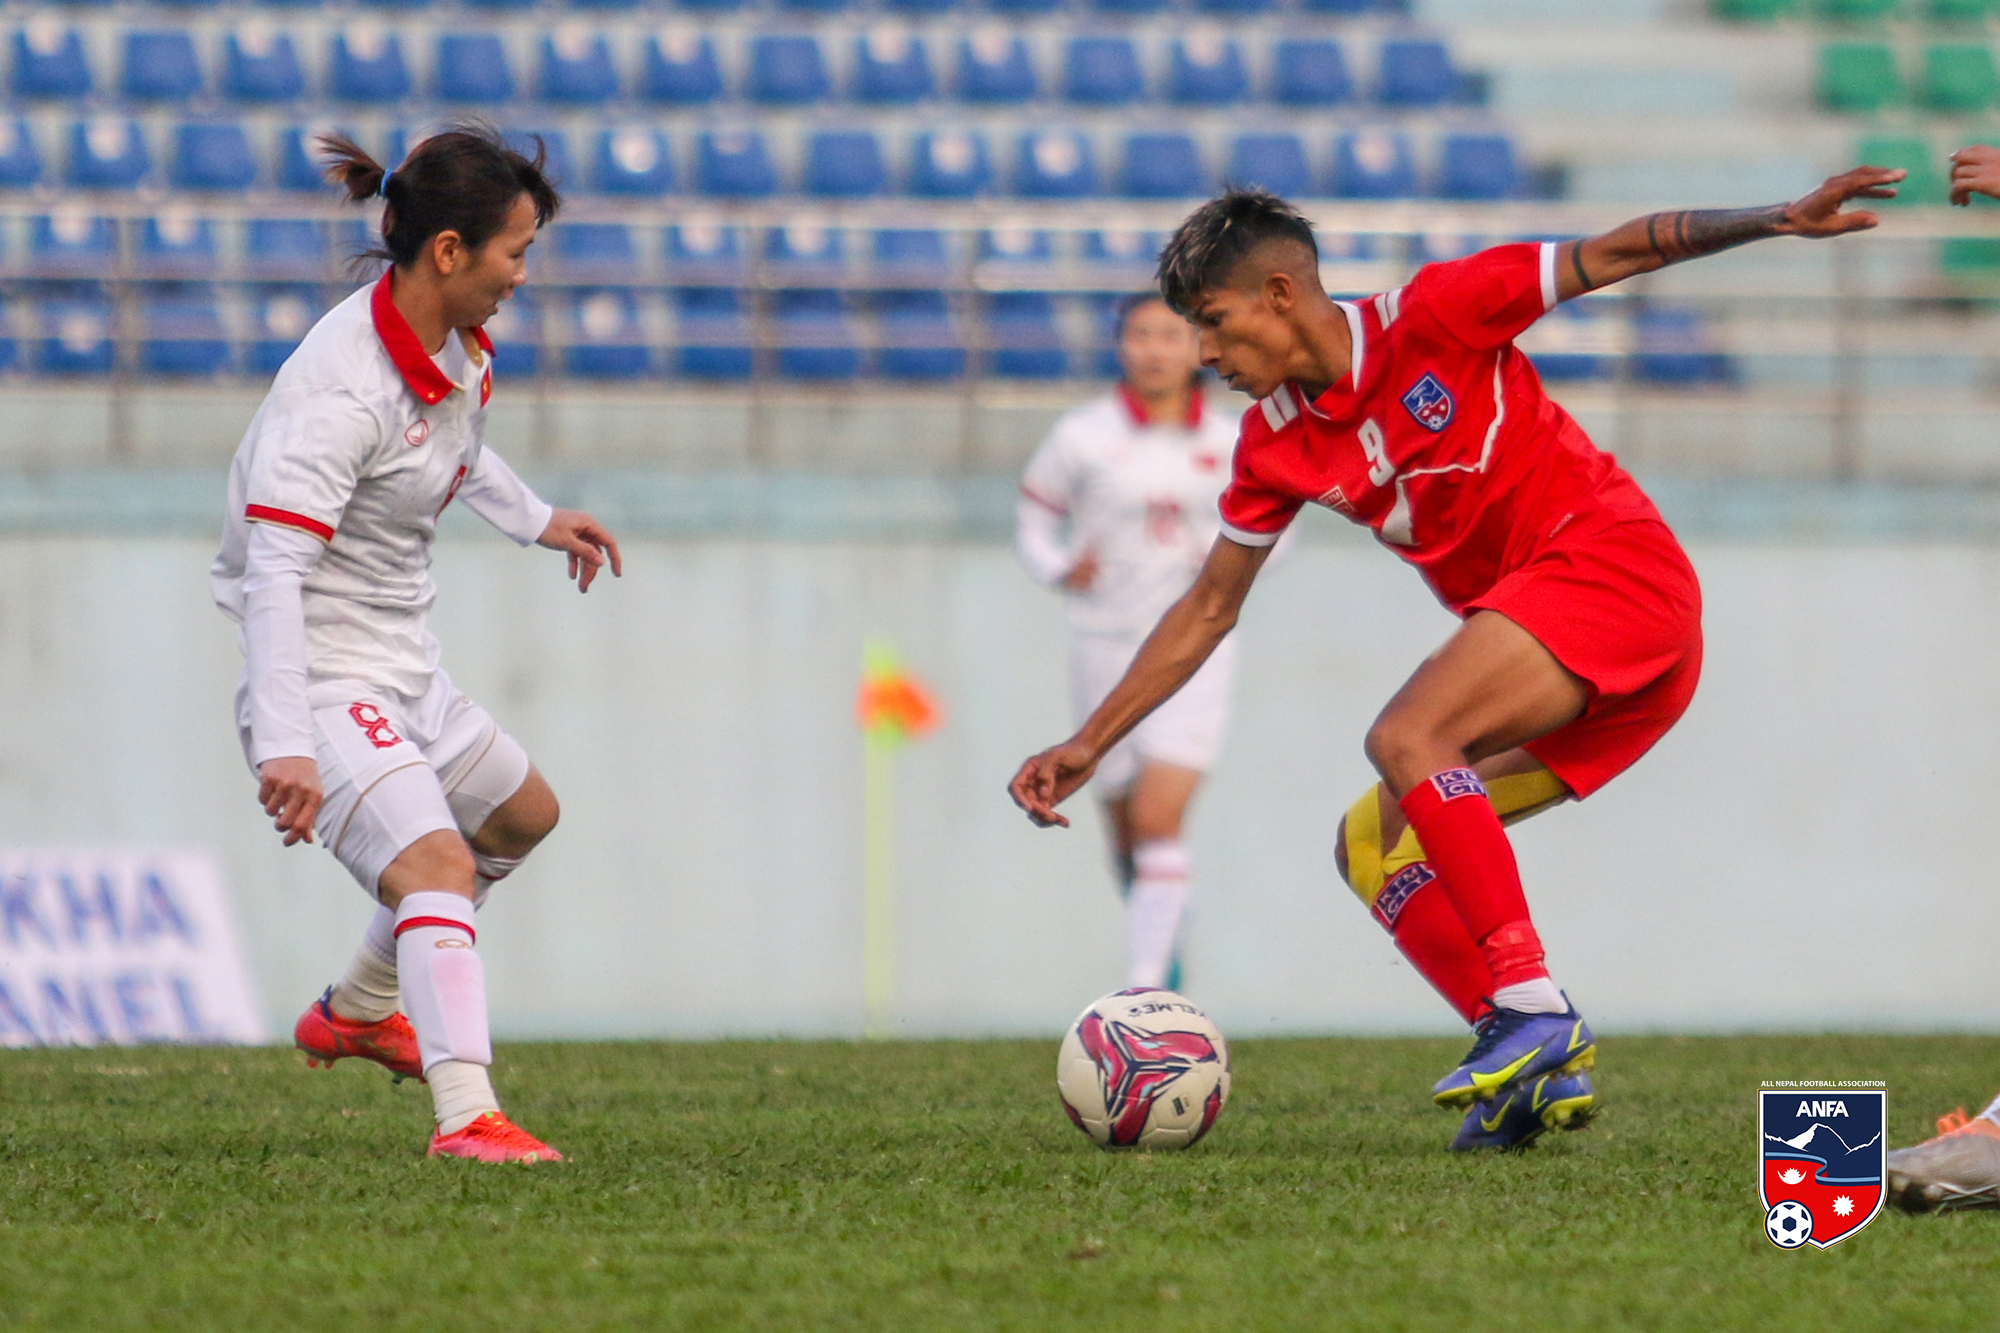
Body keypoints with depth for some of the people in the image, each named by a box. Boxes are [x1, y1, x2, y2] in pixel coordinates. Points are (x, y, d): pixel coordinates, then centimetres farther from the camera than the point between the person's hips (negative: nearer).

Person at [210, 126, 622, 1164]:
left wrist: (534, 520, 37)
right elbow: (274, 570, -33)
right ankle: (465, 1115, -40)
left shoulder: (456, 350, 2)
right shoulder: (340, 389, -28)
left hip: (404, 670, 10)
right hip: (325, 683, -10)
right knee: (436, 865, -27)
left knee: (521, 814, 29)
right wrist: (283, 744, -40)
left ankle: (356, 1010, 44)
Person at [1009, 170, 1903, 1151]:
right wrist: (1090, 745, 14)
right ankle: (1540, 1068, -7)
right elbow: (1207, 610, 18)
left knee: (1406, 739, -27)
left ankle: (1533, 1011, -32)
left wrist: (1780, 219, -15)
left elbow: (1619, 253, -5)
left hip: (1610, 558, -8)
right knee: (1370, 845, 3)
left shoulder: (1434, 316, -8)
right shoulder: (1276, 447, 10)